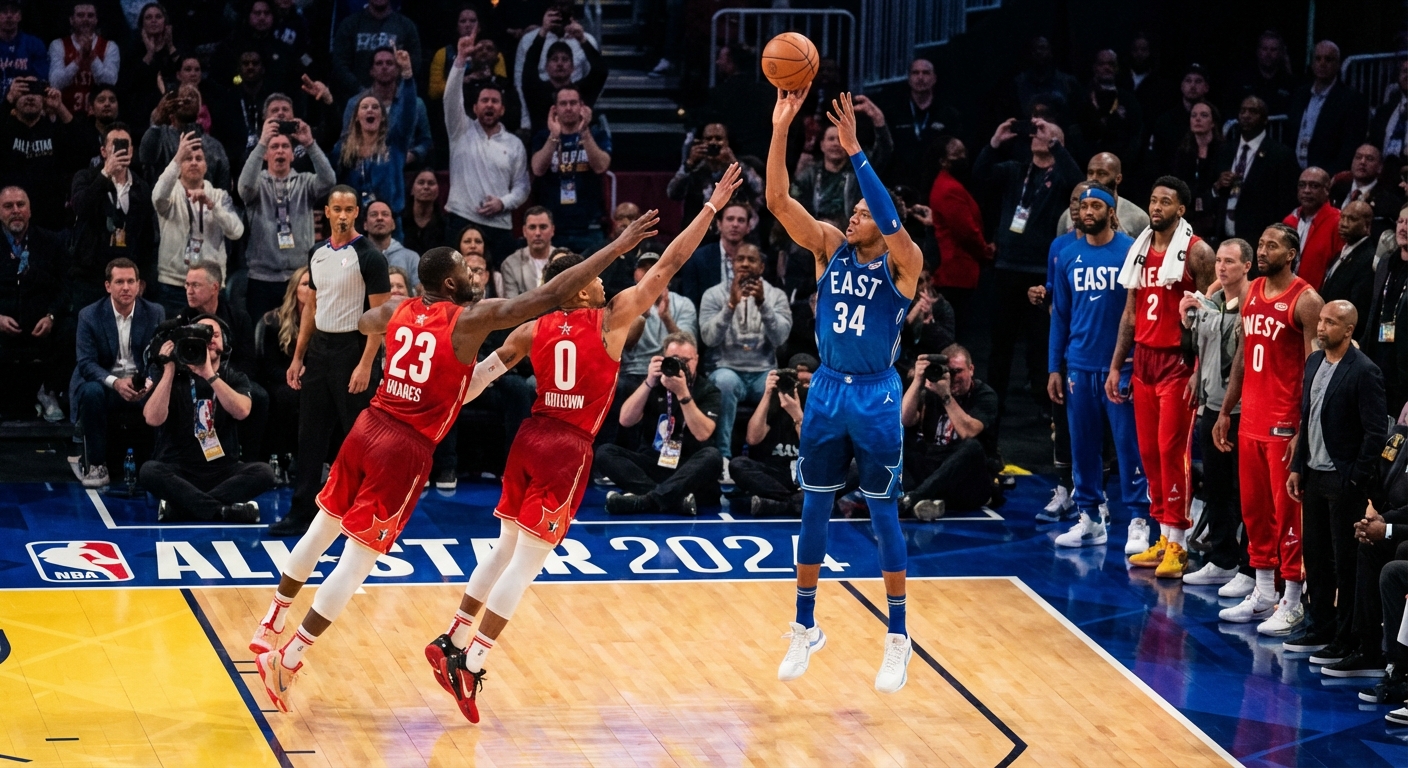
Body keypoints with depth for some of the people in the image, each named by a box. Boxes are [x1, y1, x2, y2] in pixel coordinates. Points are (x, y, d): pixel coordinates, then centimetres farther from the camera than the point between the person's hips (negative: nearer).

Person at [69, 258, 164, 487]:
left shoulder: (155, 313, 1)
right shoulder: (90, 316, -5)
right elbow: (86, 363, -11)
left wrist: (150, 382, -25)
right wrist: (115, 382, -30)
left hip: (142, 386, 1)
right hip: (104, 381, -1)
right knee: (91, 391, -35)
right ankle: (96, 466, -24)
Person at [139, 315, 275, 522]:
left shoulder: (235, 379, 8)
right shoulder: (173, 377, 4)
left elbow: (241, 411, -15)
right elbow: (153, 419, -14)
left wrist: (209, 375, -22)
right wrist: (169, 370, -14)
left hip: (223, 472, 2)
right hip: (178, 472, -1)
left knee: (263, 472, -27)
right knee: (149, 471, -33)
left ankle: (179, 507, -29)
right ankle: (224, 511, -36)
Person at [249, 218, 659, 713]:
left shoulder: (397, 312, 7)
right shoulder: (470, 319, -11)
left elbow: (362, 322, 34)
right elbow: (549, 296, -16)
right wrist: (617, 248, -13)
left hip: (368, 429, 7)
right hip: (407, 450, -7)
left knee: (323, 531, 22)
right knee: (357, 560, -1)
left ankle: (270, 630, 32)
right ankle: (288, 659, -3)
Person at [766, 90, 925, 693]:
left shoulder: (902, 264, -9)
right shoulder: (830, 248, 3)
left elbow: (890, 221, -30)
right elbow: (778, 201, -8)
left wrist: (854, 151, -34)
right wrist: (781, 130, -20)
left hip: (876, 396, -4)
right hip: (827, 391, 4)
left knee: (883, 513, 2)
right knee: (814, 510, 10)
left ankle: (898, 638, 11)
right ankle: (806, 628, 21)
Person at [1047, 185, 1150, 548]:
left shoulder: (1131, 252, -5)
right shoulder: (1068, 257, 8)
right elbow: (1060, 315, 12)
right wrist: (1054, 368, 9)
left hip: (1122, 365, -4)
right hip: (1079, 366, 5)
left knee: (1129, 444, -3)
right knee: (1082, 445, 9)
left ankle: (1139, 520, 1)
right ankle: (1090, 519, 18)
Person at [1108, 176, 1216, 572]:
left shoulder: (1196, 253, -8)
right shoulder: (1141, 250, 12)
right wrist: (1116, 366, 14)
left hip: (1177, 361, -7)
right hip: (1144, 358, 7)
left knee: (1171, 450, -8)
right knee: (1149, 451, 8)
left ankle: (1178, 544, -4)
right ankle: (1163, 536, 16)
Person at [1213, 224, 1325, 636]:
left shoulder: (1305, 301, -12)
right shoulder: (1252, 292, 10)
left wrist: (1303, 431, -19)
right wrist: (1225, 412, 17)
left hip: (1285, 425, -8)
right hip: (1251, 420, 8)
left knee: (1287, 511, -3)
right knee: (1254, 509, 13)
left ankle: (1292, 602, 4)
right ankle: (1263, 594, 23)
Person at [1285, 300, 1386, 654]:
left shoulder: (1364, 372, -14)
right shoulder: (1314, 362, 9)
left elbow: (1375, 433, -14)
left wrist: (1356, 479, -14)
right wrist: (1298, 467, 12)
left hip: (1344, 481, -7)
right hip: (1314, 476, 7)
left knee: (1346, 561, 0)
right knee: (1315, 557, 12)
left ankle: (1347, 637, 8)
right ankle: (1321, 628, 22)